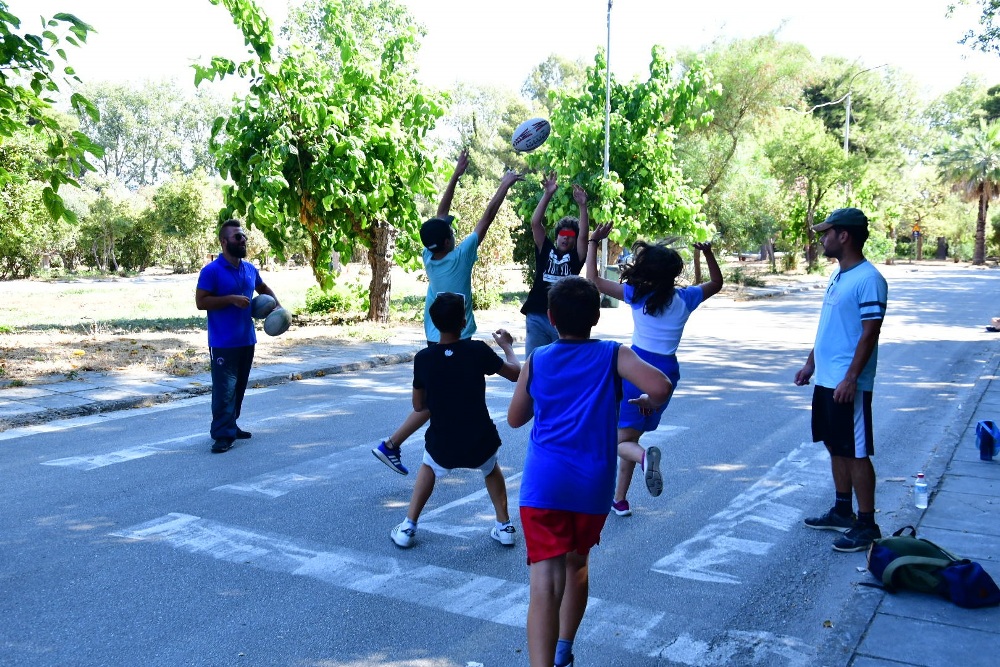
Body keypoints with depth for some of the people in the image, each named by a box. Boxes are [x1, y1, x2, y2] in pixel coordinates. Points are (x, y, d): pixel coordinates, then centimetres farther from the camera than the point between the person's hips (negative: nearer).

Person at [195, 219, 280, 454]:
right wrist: (231, 299, -22)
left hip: (247, 340, 7)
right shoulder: (211, 271, -12)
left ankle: (231, 426, 27)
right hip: (223, 343, -7)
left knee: (239, 387, 15)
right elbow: (201, 302, -16)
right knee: (224, 389, -8)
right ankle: (223, 435, -4)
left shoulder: (250, 269, 9)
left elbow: (263, 288, 29)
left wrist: (276, 305, 13)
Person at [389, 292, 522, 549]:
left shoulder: (423, 358, -6)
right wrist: (507, 346, 22)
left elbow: (418, 406, 6)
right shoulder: (478, 351, -11)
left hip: (441, 445, 0)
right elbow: (515, 373, 5)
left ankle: (407, 528, 27)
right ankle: (504, 527, 31)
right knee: (491, 469, 34)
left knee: (428, 467, 34)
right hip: (480, 443, 0)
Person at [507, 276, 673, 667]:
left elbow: (515, 419, 16)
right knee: (577, 562, 24)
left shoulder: (536, 361, 5)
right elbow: (661, 387, -15)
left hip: (544, 484, -1)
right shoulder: (613, 356, 1)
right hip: (593, 486, 2)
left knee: (545, 580, -9)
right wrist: (647, 403, 7)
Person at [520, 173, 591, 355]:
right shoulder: (546, 250, 10)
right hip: (537, 317, 1)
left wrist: (582, 205, -18)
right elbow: (535, 223, 1)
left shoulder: (575, 257, 7)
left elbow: (584, 234, -8)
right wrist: (547, 195, -7)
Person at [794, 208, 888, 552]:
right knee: (836, 448, 17)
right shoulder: (838, 275, 12)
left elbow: (870, 333, -20)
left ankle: (867, 525, 9)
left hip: (848, 384, -9)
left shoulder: (868, 279, -16)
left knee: (856, 453, -1)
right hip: (825, 380, 9)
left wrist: (850, 378, -23)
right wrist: (810, 363, 20)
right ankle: (842, 511, 30)